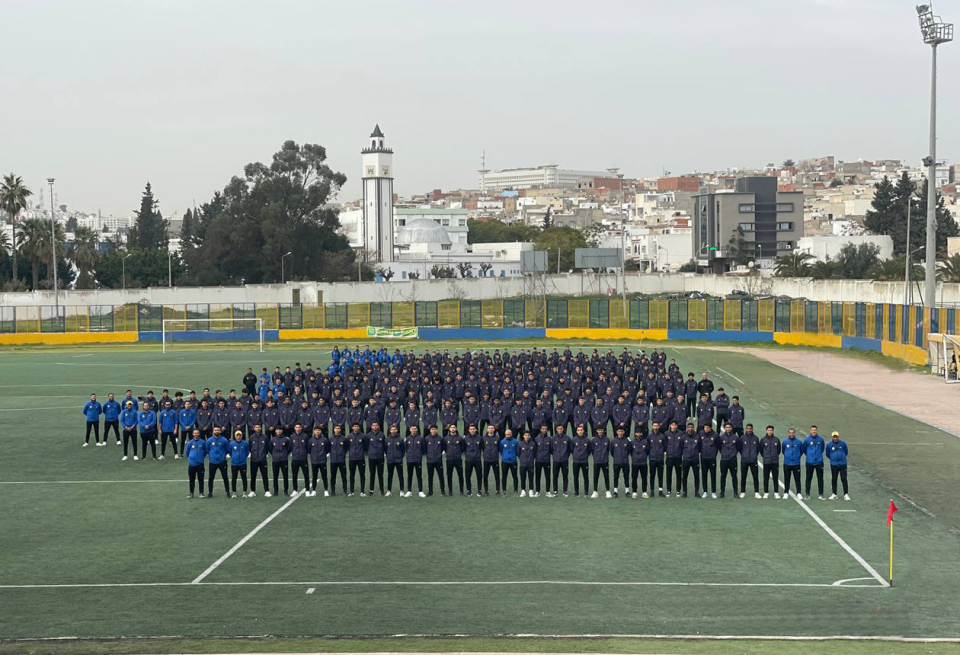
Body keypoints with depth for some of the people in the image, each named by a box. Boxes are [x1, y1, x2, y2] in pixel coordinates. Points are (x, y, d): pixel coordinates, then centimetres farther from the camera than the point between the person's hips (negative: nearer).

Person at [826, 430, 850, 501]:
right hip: (834, 465, 1)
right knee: (834, 479, 7)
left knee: (844, 479, -1)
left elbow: (846, 452, 10)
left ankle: (846, 494, 4)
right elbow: (828, 454, 9)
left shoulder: (843, 443, -5)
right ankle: (834, 494, 16)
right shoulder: (829, 445, -6)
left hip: (843, 464, -1)